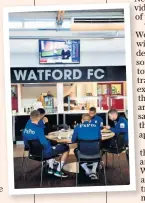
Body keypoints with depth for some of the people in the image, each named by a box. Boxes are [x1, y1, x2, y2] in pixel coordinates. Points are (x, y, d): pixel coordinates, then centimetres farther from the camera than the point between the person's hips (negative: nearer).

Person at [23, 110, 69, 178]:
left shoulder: (26, 127, -5)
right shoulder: (38, 128, -28)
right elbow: (44, 143, -31)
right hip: (43, 153, -8)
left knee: (51, 144, 35)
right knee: (66, 148, 7)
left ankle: (51, 168, 35)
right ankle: (58, 171, 14)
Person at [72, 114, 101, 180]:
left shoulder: (78, 127, 2)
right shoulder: (96, 126, 5)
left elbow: (73, 140, 8)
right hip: (94, 153, 1)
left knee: (76, 151, 35)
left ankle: (87, 171, 31)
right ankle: (94, 171, 23)